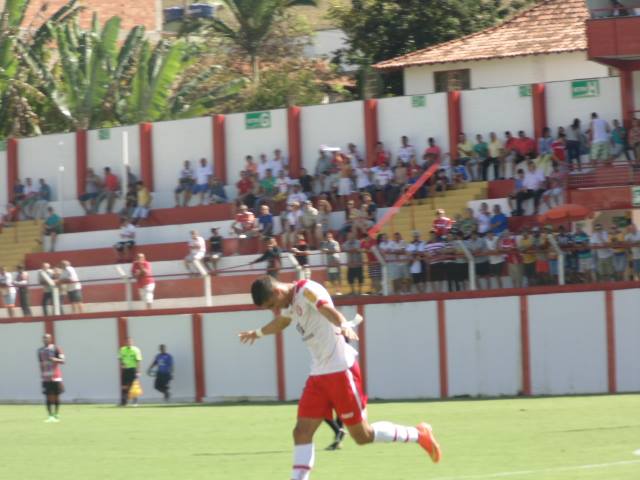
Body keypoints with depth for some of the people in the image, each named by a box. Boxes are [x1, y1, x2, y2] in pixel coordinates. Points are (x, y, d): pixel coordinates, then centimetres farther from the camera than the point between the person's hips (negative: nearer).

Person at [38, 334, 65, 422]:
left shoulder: (56, 349, -2)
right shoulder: (40, 350, 11)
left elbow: (62, 361, -8)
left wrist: (55, 359, -27)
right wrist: (41, 375, 15)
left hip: (55, 377, -3)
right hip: (45, 377, 3)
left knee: (56, 396, 2)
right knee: (48, 397, -3)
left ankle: (57, 415, 11)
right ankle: (50, 416, -2)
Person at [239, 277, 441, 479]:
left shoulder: (306, 290, -14)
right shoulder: (290, 303, 14)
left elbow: (328, 309, -36)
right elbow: (279, 323, 38)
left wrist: (343, 325, -57)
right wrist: (257, 333, 57)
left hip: (340, 370, -9)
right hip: (318, 374, 9)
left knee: (362, 435, -2)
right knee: (302, 432, -1)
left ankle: (419, 435, 15)